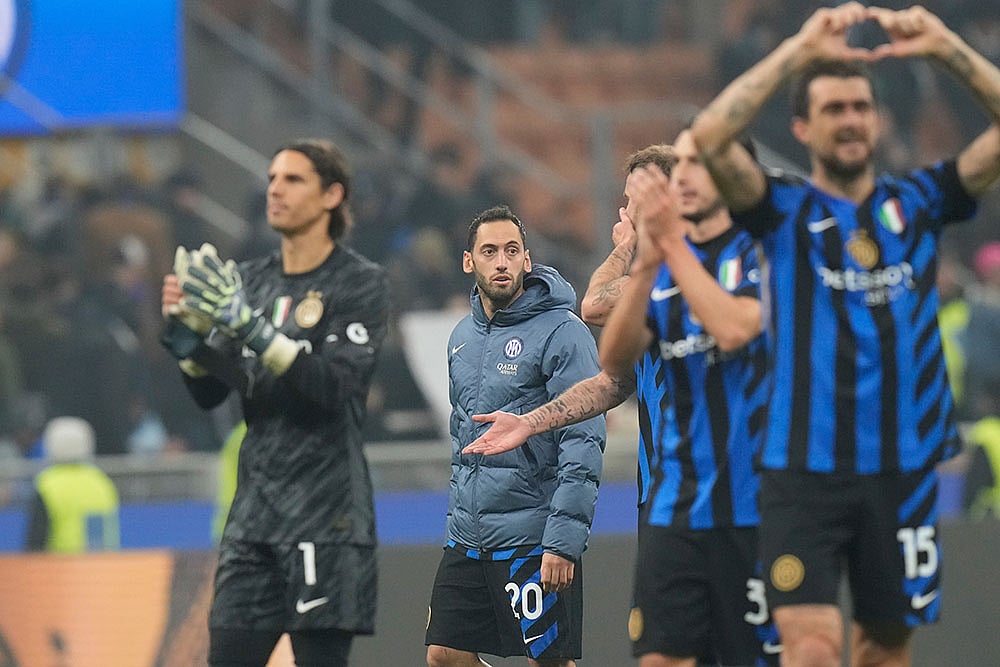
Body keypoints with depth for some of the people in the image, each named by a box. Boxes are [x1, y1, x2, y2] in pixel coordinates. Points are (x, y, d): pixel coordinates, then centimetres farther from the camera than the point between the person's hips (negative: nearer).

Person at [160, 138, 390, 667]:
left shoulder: (359, 282, -4)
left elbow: (335, 386, -18)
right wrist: (185, 330, -7)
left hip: (326, 516, -6)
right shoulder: (250, 280, 13)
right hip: (255, 507, 6)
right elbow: (209, 393, 12)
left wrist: (249, 326, -25)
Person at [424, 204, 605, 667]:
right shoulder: (462, 338, 13)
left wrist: (564, 541, -22)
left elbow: (584, 444, -16)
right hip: (466, 538, 7)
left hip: (535, 539, -7)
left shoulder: (562, 333, -11)